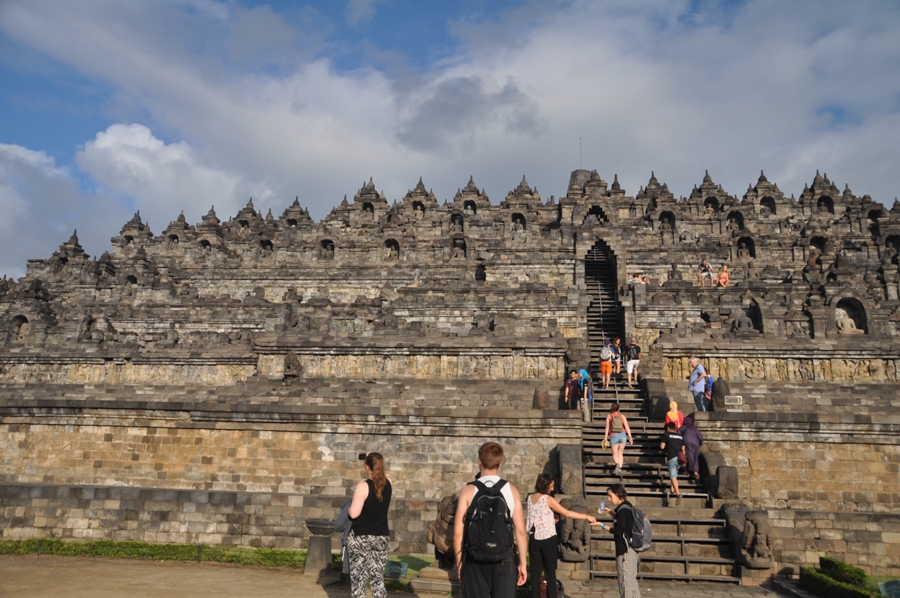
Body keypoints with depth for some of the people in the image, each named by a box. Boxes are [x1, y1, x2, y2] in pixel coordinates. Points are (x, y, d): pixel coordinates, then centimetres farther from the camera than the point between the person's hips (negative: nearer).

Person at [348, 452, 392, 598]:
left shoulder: (363, 486, -15)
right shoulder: (387, 483, 0)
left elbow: (354, 514, -17)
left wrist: (350, 506, 4)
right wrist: (375, 459, 20)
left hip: (361, 537, -4)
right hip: (382, 537, 5)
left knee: (358, 578, 4)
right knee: (378, 577, 10)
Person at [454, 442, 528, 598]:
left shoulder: (468, 490, -5)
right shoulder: (511, 490, 0)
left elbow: (458, 533, -5)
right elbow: (520, 531, -1)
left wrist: (459, 562, 7)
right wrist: (522, 563, 8)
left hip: (475, 559, 0)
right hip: (504, 558, 1)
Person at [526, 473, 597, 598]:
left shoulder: (530, 498, 5)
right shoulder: (548, 499, -12)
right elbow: (567, 513, -10)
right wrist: (587, 516, -4)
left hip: (534, 539, 5)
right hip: (548, 540, -5)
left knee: (535, 572, 8)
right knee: (550, 573, 4)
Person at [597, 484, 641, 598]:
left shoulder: (623, 509, -18)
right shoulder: (626, 507, 10)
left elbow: (619, 531, -22)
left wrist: (602, 525, -18)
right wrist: (611, 512, 14)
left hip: (626, 550, -10)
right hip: (630, 549, 10)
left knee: (626, 581, -5)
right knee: (631, 580, 18)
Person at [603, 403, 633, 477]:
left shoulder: (609, 416, 5)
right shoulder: (622, 416, 8)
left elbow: (607, 428, -3)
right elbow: (627, 427, -1)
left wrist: (605, 438, -4)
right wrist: (630, 438, -4)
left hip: (614, 435, -2)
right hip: (622, 435, 2)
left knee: (615, 454, 5)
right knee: (620, 454, 15)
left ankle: (617, 464, -26)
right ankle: (619, 468, 1)